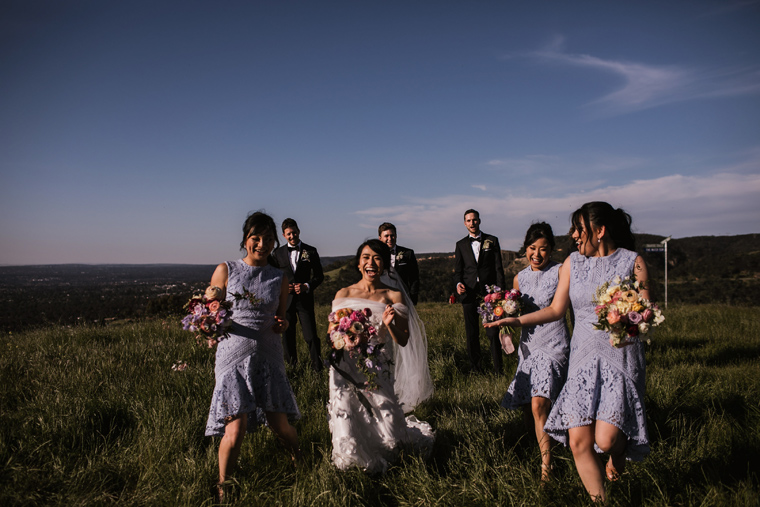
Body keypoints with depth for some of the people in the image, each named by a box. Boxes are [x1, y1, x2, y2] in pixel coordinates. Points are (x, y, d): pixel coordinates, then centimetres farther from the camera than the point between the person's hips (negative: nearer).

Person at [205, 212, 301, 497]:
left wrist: (283, 325, -4)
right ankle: (222, 485, 17)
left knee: (280, 426, 6)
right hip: (233, 355, -2)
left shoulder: (279, 278, 9)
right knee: (236, 428, -9)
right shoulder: (226, 270, 1)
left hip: (268, 356, 2)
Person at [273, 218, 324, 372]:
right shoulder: (278, 253, 8)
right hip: (285, 300, 2)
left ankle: (318, 367, 7)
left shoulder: (310, 251, 4)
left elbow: (319, 275, 5)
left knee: (311, 336, -5)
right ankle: (291, 364, 25)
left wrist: (307, 286, -13)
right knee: (287, 335, 10)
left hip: (305, 300, -2)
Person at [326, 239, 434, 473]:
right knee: (348, 439, -4)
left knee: (389, 436, -5)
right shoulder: (344, 294, 5)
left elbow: (403, 341, 0)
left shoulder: (394, 297, 1)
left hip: (379, 370, -1)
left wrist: (389, 324, -19)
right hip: (346, 369, 2)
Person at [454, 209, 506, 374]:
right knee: (472, 334, 5)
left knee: (493, 332, -5)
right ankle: (476, 369, 15)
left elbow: (498, 268, 4)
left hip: (489, 292, -2)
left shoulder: (492, 241, 8)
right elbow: (458, 270, 13)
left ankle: (498, 370, 5)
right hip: (469, 293, 2)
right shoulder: (461, 244, 12)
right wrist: (459, 283, -9)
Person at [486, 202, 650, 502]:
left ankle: (619, 454, 24)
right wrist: (517, 320, 4)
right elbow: (556, 309, 12)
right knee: (578, 441, -5)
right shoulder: (572, 263, 9)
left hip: (621, 359, -3)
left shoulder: (633, 262, -1)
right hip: (583, 358, 3)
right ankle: (599, 499, 16)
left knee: (605, 439, -13)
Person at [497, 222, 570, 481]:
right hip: (528, 346, 6)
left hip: (553, 345, -5)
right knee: (528, 412, 8)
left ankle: (546, 468, -7)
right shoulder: (520, 278, 12)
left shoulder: (560, 272, -4)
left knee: (539, 405, -18)